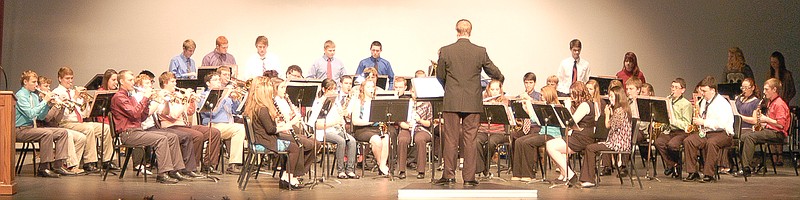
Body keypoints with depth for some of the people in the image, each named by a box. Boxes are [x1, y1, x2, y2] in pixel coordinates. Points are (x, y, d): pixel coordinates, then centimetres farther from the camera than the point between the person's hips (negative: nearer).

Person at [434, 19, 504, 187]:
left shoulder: (445, 51, -5)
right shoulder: (480, 51, -3)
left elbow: (440, 76, 4)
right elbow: (493, 72, 9)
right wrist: (501, 78, 32)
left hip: (451, 102, 0)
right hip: (472, 102, 1)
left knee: (451, 139, 6)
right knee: (470, 140, 4)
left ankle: (449, 175, 8)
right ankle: (469, 177, 6)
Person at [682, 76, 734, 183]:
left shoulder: (722, 103, -12)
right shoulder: (704, 102, 16)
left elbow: (721, 123, -24)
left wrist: (703, 122, -21)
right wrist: (696, 120, 7)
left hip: (722, 133, -8)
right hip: (706, 132, 8)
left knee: (711, 142, -39)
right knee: (688, 141, -17)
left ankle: (708, 175, -31)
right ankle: (693, 173, -15)